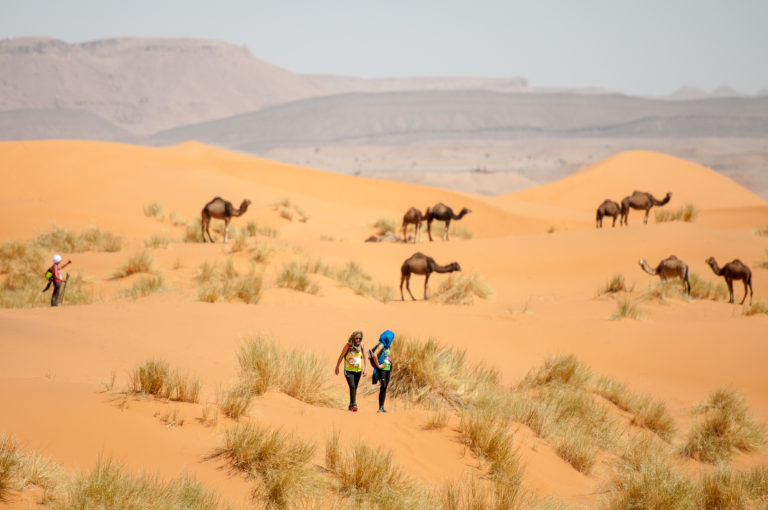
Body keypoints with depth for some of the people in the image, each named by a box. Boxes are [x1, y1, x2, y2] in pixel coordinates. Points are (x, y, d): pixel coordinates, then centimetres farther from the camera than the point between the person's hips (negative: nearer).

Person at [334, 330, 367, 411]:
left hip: (358, 371, 4)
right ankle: (354, 404, -20)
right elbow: (341, 356, 0)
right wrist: (337, 367, 5)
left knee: (355, 388, 9)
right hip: (349, 370, -4)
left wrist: (365, 368, 0)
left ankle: (351, 406, 20)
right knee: (352, 386, -18)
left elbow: (364, 357, 8)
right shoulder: (348, 345, -8)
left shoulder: (361, 346, 1)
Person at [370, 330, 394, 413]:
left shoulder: (387, 346, 16)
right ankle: (380, 408, -14)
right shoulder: (381, 345, -11)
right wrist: (378, 365, -18)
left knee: (385, 388, 7)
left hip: (388, 369, 9)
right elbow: (374, 355, -26)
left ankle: (382, 408, 9)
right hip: (382, 369, -9)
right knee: (383, 387, -14)